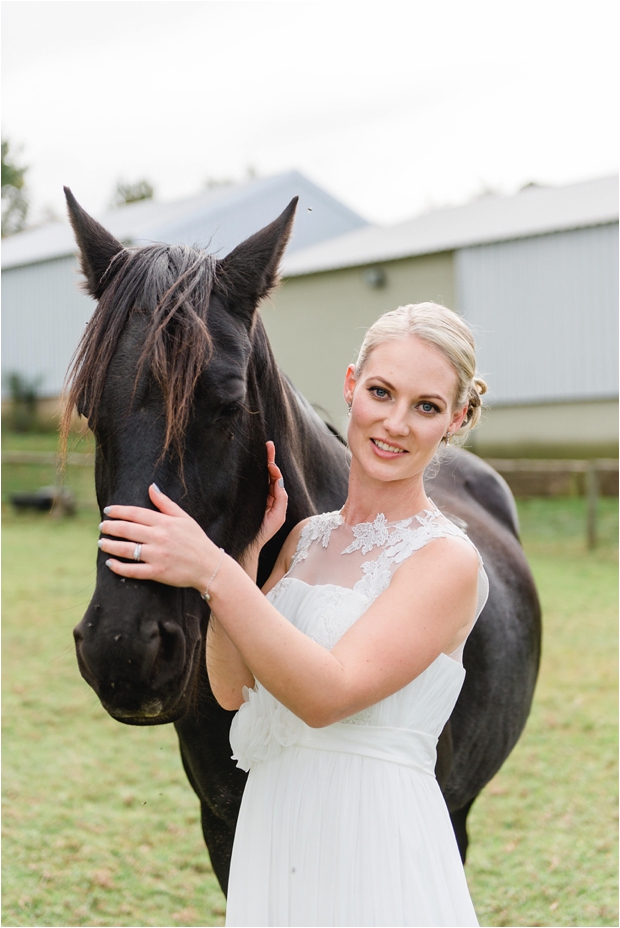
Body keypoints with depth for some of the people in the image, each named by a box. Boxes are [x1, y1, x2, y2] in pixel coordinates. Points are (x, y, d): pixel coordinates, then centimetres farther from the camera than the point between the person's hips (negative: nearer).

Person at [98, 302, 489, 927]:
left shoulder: (448, 559, -13)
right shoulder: (308, 537, 8)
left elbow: (328, 694, -23)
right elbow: (233, 688, 2)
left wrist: (213, 571, -29)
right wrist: (246, 549, -6)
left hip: (375, 850, -6)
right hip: (269, 835, 6)